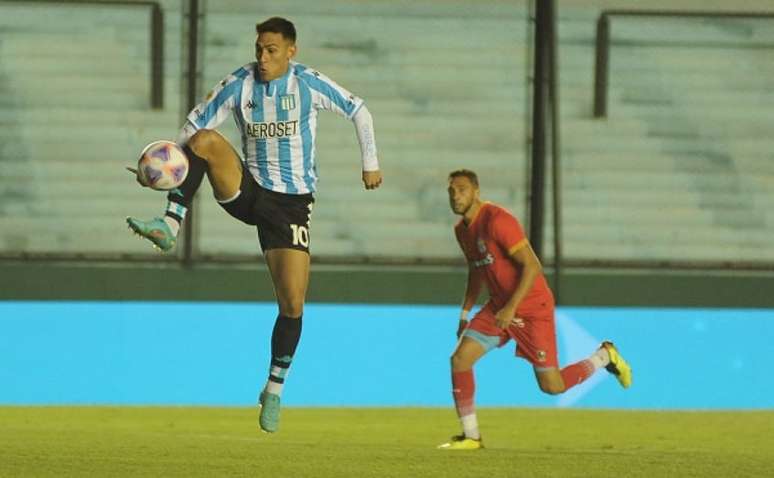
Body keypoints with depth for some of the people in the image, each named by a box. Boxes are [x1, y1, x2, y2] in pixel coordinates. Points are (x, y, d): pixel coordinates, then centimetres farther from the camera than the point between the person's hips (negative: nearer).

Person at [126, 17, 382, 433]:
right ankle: (170, 225, -32)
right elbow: (194, 125, -1)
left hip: (292, 204, -1)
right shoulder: (238, 85, -5)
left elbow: (359, 112, 6)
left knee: (292, 304, -7)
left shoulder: (310, 84, -7)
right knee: (205, 139, -28)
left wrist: (370, 163, 5)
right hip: (247, 192, 1)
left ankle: (274, 390, 11)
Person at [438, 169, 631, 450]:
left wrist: (511, 307, -28)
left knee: (552, 386, -4)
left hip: (532, 308, -8)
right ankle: (470, 436, 1)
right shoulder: (462, 230, 6)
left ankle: (604, 357, 23)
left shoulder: (496, 221, -22)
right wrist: (465, 314, 18)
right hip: (499, 306, 8)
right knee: (459, 358, -9)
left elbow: (532, 266, -24)